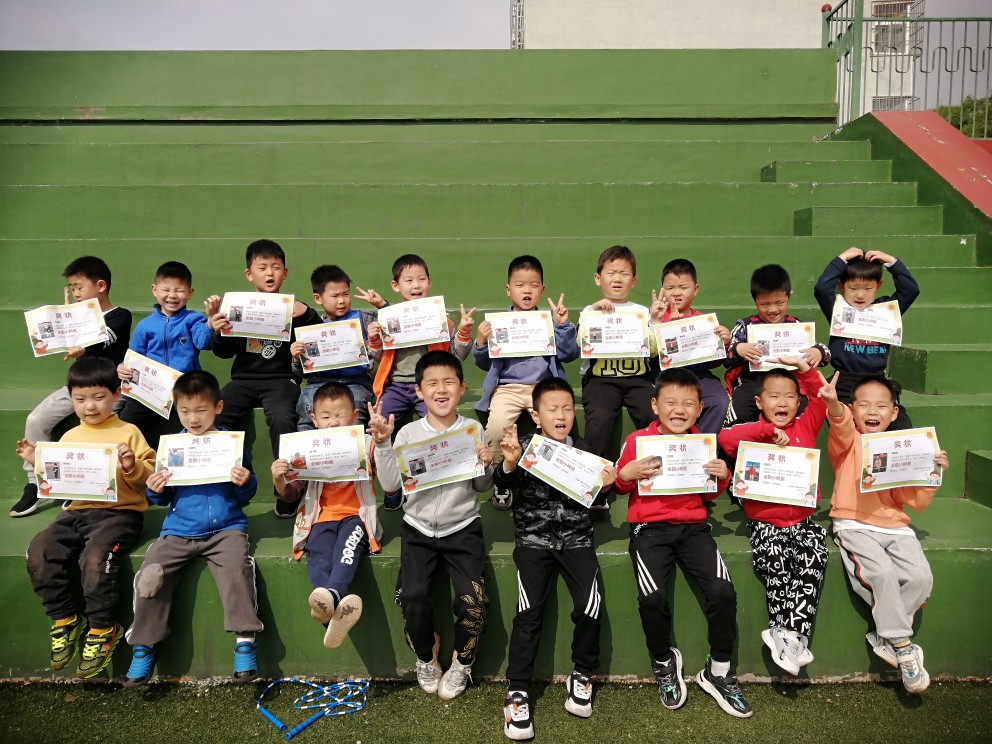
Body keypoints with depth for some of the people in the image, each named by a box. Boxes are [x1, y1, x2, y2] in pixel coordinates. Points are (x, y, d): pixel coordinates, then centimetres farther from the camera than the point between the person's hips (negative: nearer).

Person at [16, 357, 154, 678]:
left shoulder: (128, 433, 2)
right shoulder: (69, 438, 16)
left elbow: (148, 477, -1)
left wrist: (132, 467, -21)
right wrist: (38, 462, 8)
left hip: (119, 511, -5)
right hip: (77, 511, 5)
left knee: (95, 556, -31)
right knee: (39, 552, -19)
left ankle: (103, 630, -9)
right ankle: (65, 619, 1)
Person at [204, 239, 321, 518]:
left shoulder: (294, 308, 7)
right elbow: (224, 352, 11)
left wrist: (306, 315, -17)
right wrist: (218, 331, -10)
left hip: (281, 379, -3)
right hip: (244, 379, 3)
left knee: (282, 417, -33)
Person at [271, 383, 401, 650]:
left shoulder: (367, 444, 10)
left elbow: (391, 485, -3)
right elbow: (291, 495, 18)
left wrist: (383, 444, -11)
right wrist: (279, 480, -5)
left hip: (356, 516, -1)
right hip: (322, 518, 1)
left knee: (349, 542, -37)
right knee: (319, 557, -33)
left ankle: (332, 596, -63)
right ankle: (337, 611, -60)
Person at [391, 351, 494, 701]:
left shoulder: (473, 430, -1)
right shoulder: (408, 433, -1)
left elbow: (481, 487, 5)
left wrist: (487, 466, -16)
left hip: (462, 528, 0)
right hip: (418, 528, 1)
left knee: (472, 600, -16)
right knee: (412, 596, -18)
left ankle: (462, 663, 16)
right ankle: (425, 658, 15)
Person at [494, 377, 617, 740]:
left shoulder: (584, 451, 9)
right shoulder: (526, 447, 1)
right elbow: (504, 486, -11)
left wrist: (603, 486, -6)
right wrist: (508, 464, -31)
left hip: (576, 538, 2)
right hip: (534, 538, -2)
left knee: (589, 606, -15)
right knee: (529, 611, -16)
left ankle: (582, 676, 11)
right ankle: (517, 692, -3)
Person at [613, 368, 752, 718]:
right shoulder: (638, 440, 0)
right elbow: (618, 486, 8)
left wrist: (722, 477, -2)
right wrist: (627, 473, -14)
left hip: (693, 527, 3)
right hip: (649, 528, -2)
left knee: (722, 591, -17)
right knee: (653, 597, -23)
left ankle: (718, 670, 9)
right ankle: (664, 662, 9)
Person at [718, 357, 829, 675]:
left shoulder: (806, 426, 12)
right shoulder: (754, 434, 2)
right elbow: (725, 438, -17)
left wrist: (804, 367, -4)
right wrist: (769, 429, -19)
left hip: (803, 520, 2)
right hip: (764, 522, -2)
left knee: (814, 558, -24)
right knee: (774, 561, -27)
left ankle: (792, 634, -19)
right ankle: (789, 636, -15)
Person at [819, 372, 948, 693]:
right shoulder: (848, 441, 4)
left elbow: (917, 502, 12)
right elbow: (841, 425, -24)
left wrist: (932, 474, -5)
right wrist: (834, 405, -47)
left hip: (894, 527, 4)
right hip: (854, 525, -4)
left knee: (921, 576, -18)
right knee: (882, 572, -27)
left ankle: (884, 637, 1)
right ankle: (902, 646, -9)